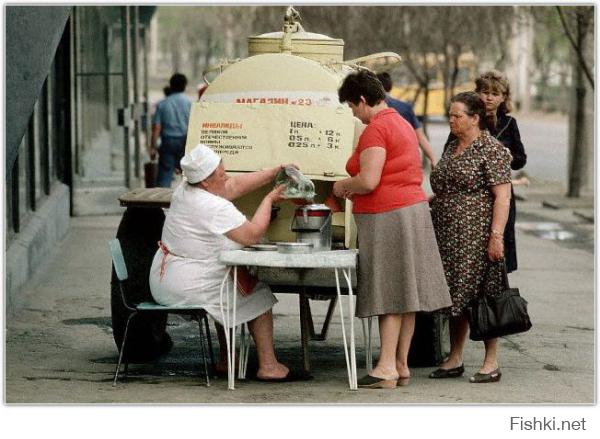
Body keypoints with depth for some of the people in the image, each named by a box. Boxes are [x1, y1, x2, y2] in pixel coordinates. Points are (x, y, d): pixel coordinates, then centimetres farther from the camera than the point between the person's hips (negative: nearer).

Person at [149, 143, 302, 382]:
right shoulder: (215, 208, -23)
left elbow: (235, 185, 15)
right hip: (188, 286, -10)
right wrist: (269, 199, -4)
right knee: (259, 295, 3)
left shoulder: (185, 190, 6)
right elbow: (253, 235, -16)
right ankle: (268, 366, 4)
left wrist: (275, 172, 12)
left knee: (230, 291, 30)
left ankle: (227, 360, 31)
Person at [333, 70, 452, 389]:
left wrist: (343, 187, -4)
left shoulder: (376, 129, -14)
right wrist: (354, 189, 20)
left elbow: (369, 180, -22)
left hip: (386, 217, -9)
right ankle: (401, 365, 13)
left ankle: (387, 369, -8)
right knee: (405, 292, 9)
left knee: (389, 294, -8)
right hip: (412, 208, 9)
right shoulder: (402, 124, 18)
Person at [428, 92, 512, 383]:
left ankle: (491, 363, 1)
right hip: (449, 234, 8)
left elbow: (502, 196, -15)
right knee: (455, 295, 10)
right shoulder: (452, 147, 16)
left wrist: (496, 235, -21)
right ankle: (454, 360, 17)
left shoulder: (492, 150, -9)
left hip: (477, 236, -8)